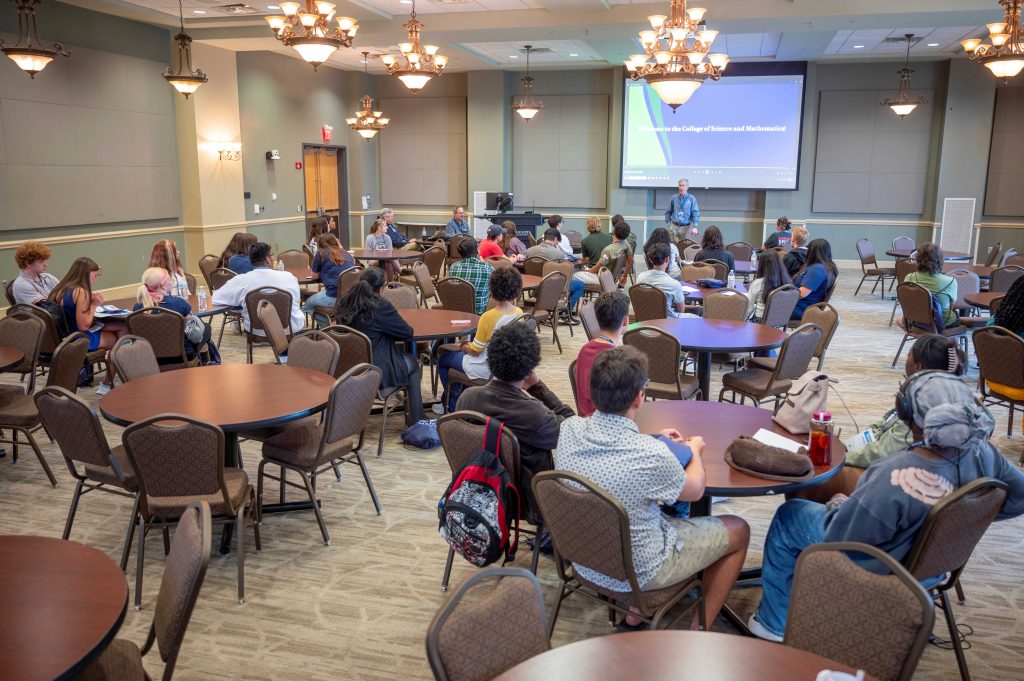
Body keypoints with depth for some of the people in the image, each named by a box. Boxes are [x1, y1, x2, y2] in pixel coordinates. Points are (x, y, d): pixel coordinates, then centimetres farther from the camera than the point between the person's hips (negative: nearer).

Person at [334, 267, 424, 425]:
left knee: (405, 358, 30)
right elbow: (407, 332, -10)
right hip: (377, 371, -7)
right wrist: (389, 330, 8)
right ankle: (415, 421, 26)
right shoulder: (380, 305, -20)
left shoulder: (344, 302, -1)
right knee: (413, 364, 24)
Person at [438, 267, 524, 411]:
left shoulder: (488, 317, -28)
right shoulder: (519, 313, -9)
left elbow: (475, 351, -17)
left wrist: (464, 346, 3)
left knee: (443, 359, 18)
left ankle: (453, 406, 28)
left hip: (487, 370, -7)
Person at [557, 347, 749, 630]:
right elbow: (694, 491, -8)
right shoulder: (651, 454, -32)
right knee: (738, 530, 13)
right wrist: (695, 450, 10)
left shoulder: (569, 430, -16)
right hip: (637, 572, -6)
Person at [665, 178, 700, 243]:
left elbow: (696, 213, -7)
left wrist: (695, 227, -15)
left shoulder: (692, 199, -4)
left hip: (686, 228, -1)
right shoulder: (674, 198, 2)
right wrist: (668, 223, 7)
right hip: (674, 227, 1)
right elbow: (668, 212, 11)